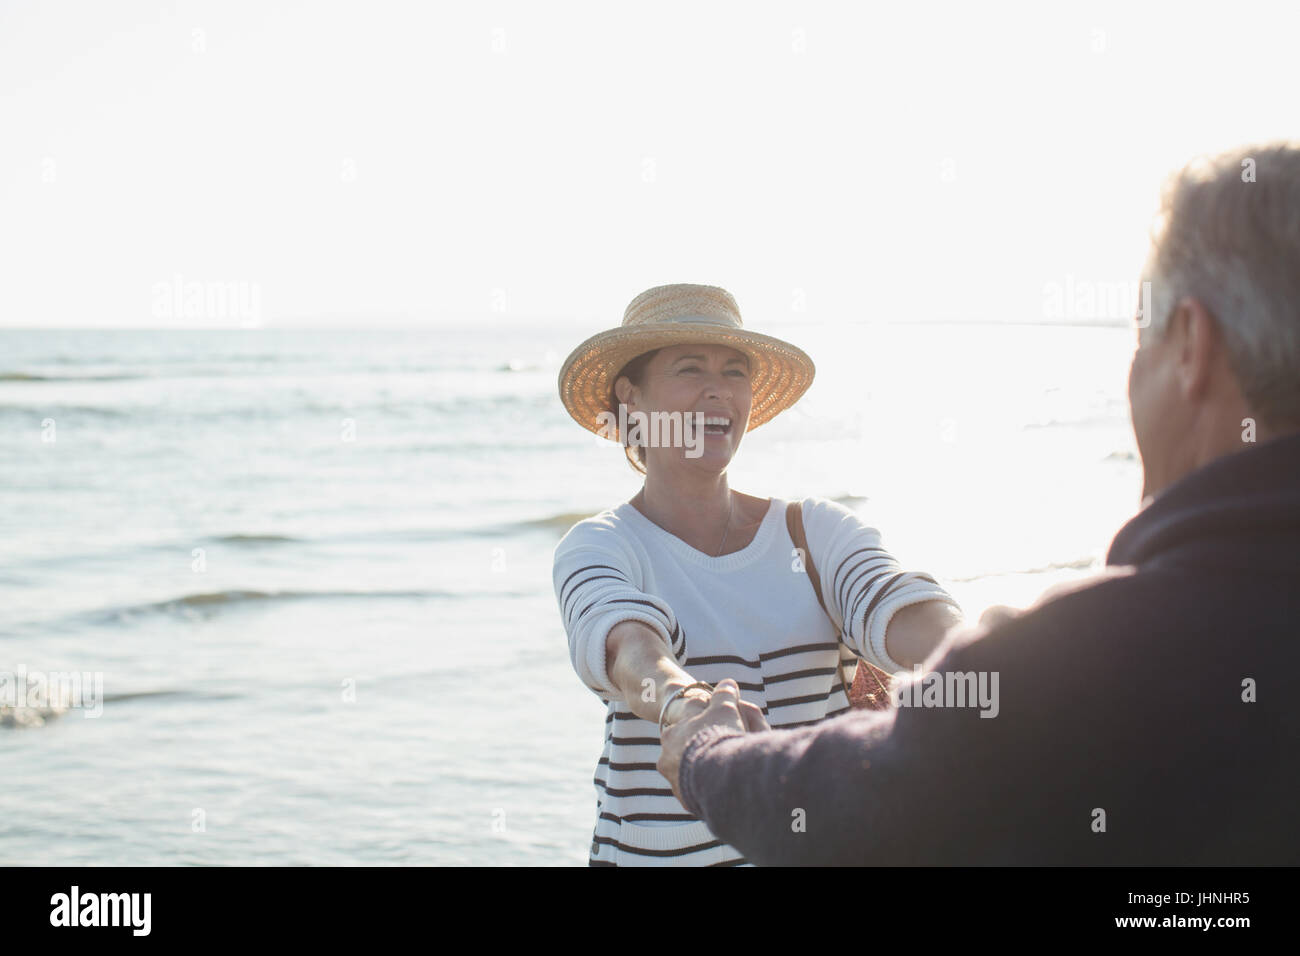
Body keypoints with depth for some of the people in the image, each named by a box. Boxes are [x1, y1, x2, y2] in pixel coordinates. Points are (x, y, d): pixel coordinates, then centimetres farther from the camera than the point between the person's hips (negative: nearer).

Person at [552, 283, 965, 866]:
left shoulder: (816, 529, 2)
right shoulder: (595, 548, -6)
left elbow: (896, 608, -16)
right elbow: (618, 636, -27)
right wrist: (681, 698, -47)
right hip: (663, 851, -2)